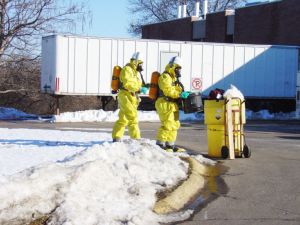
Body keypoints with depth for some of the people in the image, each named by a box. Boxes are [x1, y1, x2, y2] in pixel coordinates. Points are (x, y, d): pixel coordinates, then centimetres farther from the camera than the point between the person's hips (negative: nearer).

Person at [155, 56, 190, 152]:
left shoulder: (174, 78, 23)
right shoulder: (165, 77, -11)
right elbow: (168, 91, -22)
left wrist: (184, 93, 9)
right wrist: (180, 94, -26)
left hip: (173, 105, 11)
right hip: (165, 104, -11)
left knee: (174, 125, 12)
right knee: (167, 124, -14)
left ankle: (170, 144, 19)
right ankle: (160, 144, -8)